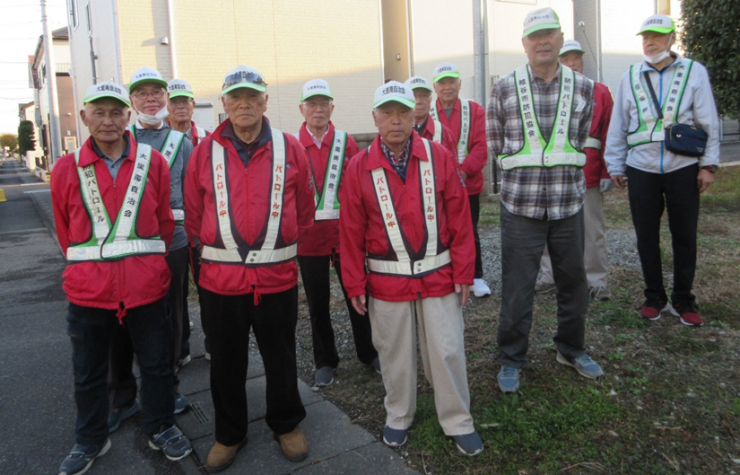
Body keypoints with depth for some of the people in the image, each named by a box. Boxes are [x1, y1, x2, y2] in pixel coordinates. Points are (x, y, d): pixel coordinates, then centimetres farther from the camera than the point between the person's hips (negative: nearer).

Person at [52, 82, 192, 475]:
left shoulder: (153, 163, -1)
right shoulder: (67, 169, 0)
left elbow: (165, 221, 5)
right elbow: (65, 230, 8)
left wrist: (149, 261, 6)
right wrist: (89, 265, 10)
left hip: (147, 285, 0)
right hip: (88, 289, 1)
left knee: (156, 364, 13)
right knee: (88, 372, 16)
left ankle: (161, 428, 35)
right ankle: (90, 440, 37)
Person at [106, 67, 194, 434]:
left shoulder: (182, 143, 8)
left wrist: (192, 238, -1)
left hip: (171, 243, 0)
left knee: (169, 322, 10)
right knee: (121, 324, 5)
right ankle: (121, 397, 23)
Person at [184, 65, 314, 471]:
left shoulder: (290, 149, 0)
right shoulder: (205, 152, 0)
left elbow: (304, 210, 8)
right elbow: (194, 215, 9)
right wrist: (210, 249, 10)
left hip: (278, 275, 0)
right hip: (220, 277, 1)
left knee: (281, 358, 15)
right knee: (226, 362, 15)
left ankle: (286, 425, 36)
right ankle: (229, 434, 35)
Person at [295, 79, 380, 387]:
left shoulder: (346, 142, 2)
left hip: (346, 232, 0)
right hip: (308, 236, 0)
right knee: (318, 303, 11)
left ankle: (369, 352, 30)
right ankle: (325, 361, 27)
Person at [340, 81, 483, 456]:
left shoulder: (440, 158, -3)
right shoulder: (359, 167, -3)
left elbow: (459, 219, -2)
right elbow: (351, 231, -1)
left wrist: (463, 272, -2)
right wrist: (355, 284, -1)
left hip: (438, 276, 0)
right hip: (386, 281, 0)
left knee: (447, 352, 8)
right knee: (394, 354, 14)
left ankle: (458, 422, 27)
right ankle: (398, 417, 35)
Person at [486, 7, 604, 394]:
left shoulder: (583, 87, 4)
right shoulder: (504, 88, -2)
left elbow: (579, 143, 13)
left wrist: (559, 163, 8)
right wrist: (524, 166, 7)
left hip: (568, 204, 3)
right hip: (520, 206, -2)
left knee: (573, 282, 15)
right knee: (516, 288, 4)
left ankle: (571, 349, 37)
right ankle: (511, 359, 23)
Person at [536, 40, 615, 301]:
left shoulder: (600, 92, 6)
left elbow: (609, 134, 1)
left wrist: (607, 173, -6)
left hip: (589, 172, -1)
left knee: (593, 229, 4)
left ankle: (598, 282, 13)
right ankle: (550, 275, 21)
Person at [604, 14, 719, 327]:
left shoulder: (694, 72, 1)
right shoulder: (630, 77, 5)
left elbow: (709, 122, 1)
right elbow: (618, 127, 7)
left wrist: (708, 164, -3)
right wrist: (615, 166, 6)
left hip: (683, 168, -1)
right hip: (641, 169, 1)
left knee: (684, 236, 7)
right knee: (646, 237, 7)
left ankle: (683, 300, 20)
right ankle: (655, 298, 22)